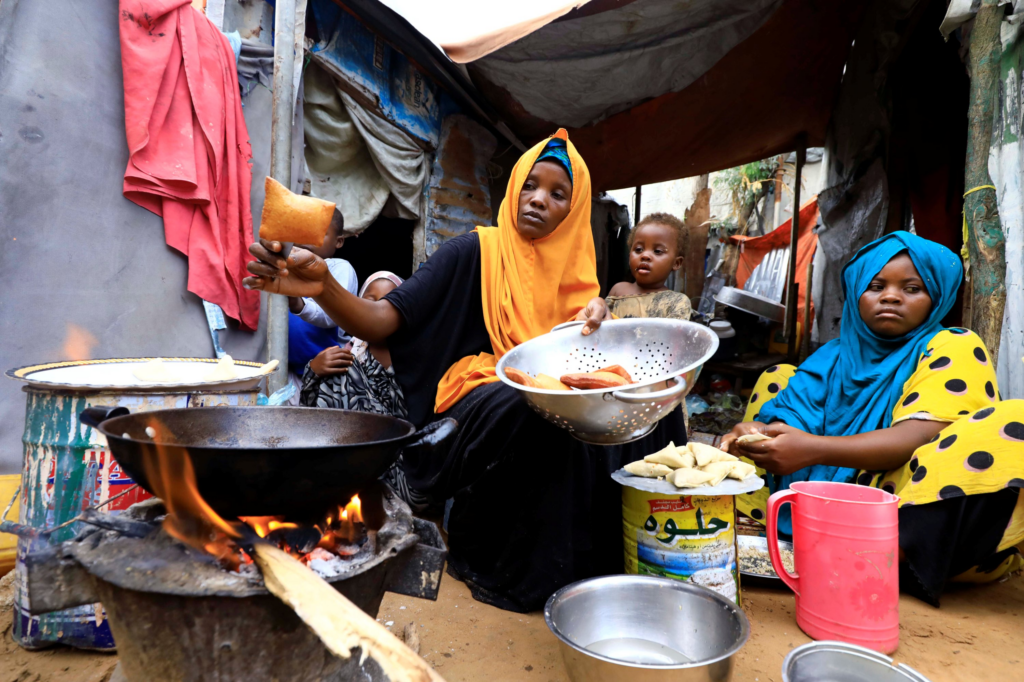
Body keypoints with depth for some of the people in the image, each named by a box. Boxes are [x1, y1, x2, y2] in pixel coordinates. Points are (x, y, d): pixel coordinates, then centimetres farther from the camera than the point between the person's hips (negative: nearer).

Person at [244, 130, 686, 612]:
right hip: (475, 404, -4)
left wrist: (598, 316, -13)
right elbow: (383, 321, -12)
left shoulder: (572, 270, 11)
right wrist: (323, 287, -32)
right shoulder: (476, 253, -4)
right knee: (534, 412, -36)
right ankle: (483, 556, -11)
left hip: (553, 396, 5)